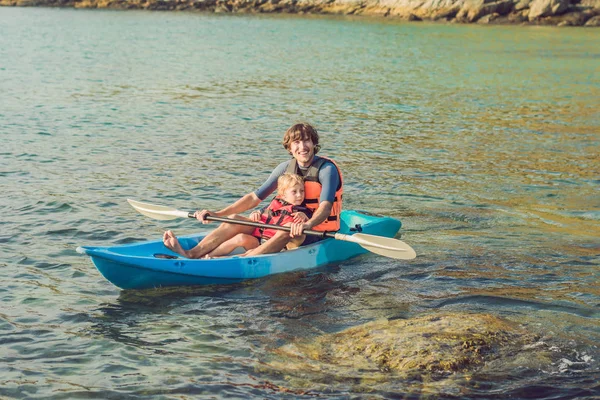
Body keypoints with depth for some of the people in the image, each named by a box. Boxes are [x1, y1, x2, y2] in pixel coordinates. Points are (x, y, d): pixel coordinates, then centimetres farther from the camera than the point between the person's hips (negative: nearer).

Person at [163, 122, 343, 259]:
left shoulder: (326, 169, -14)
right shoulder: (285, 168, 5)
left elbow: (325, 207, -27)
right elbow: (255, 197, 5)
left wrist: (307, 224, -50)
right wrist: (217, 214, -5)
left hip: (316, 230, -7)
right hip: (286, 223, 7)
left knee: (285, 232, -40)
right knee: (234, 219, -7)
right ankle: (192, 254, -26)